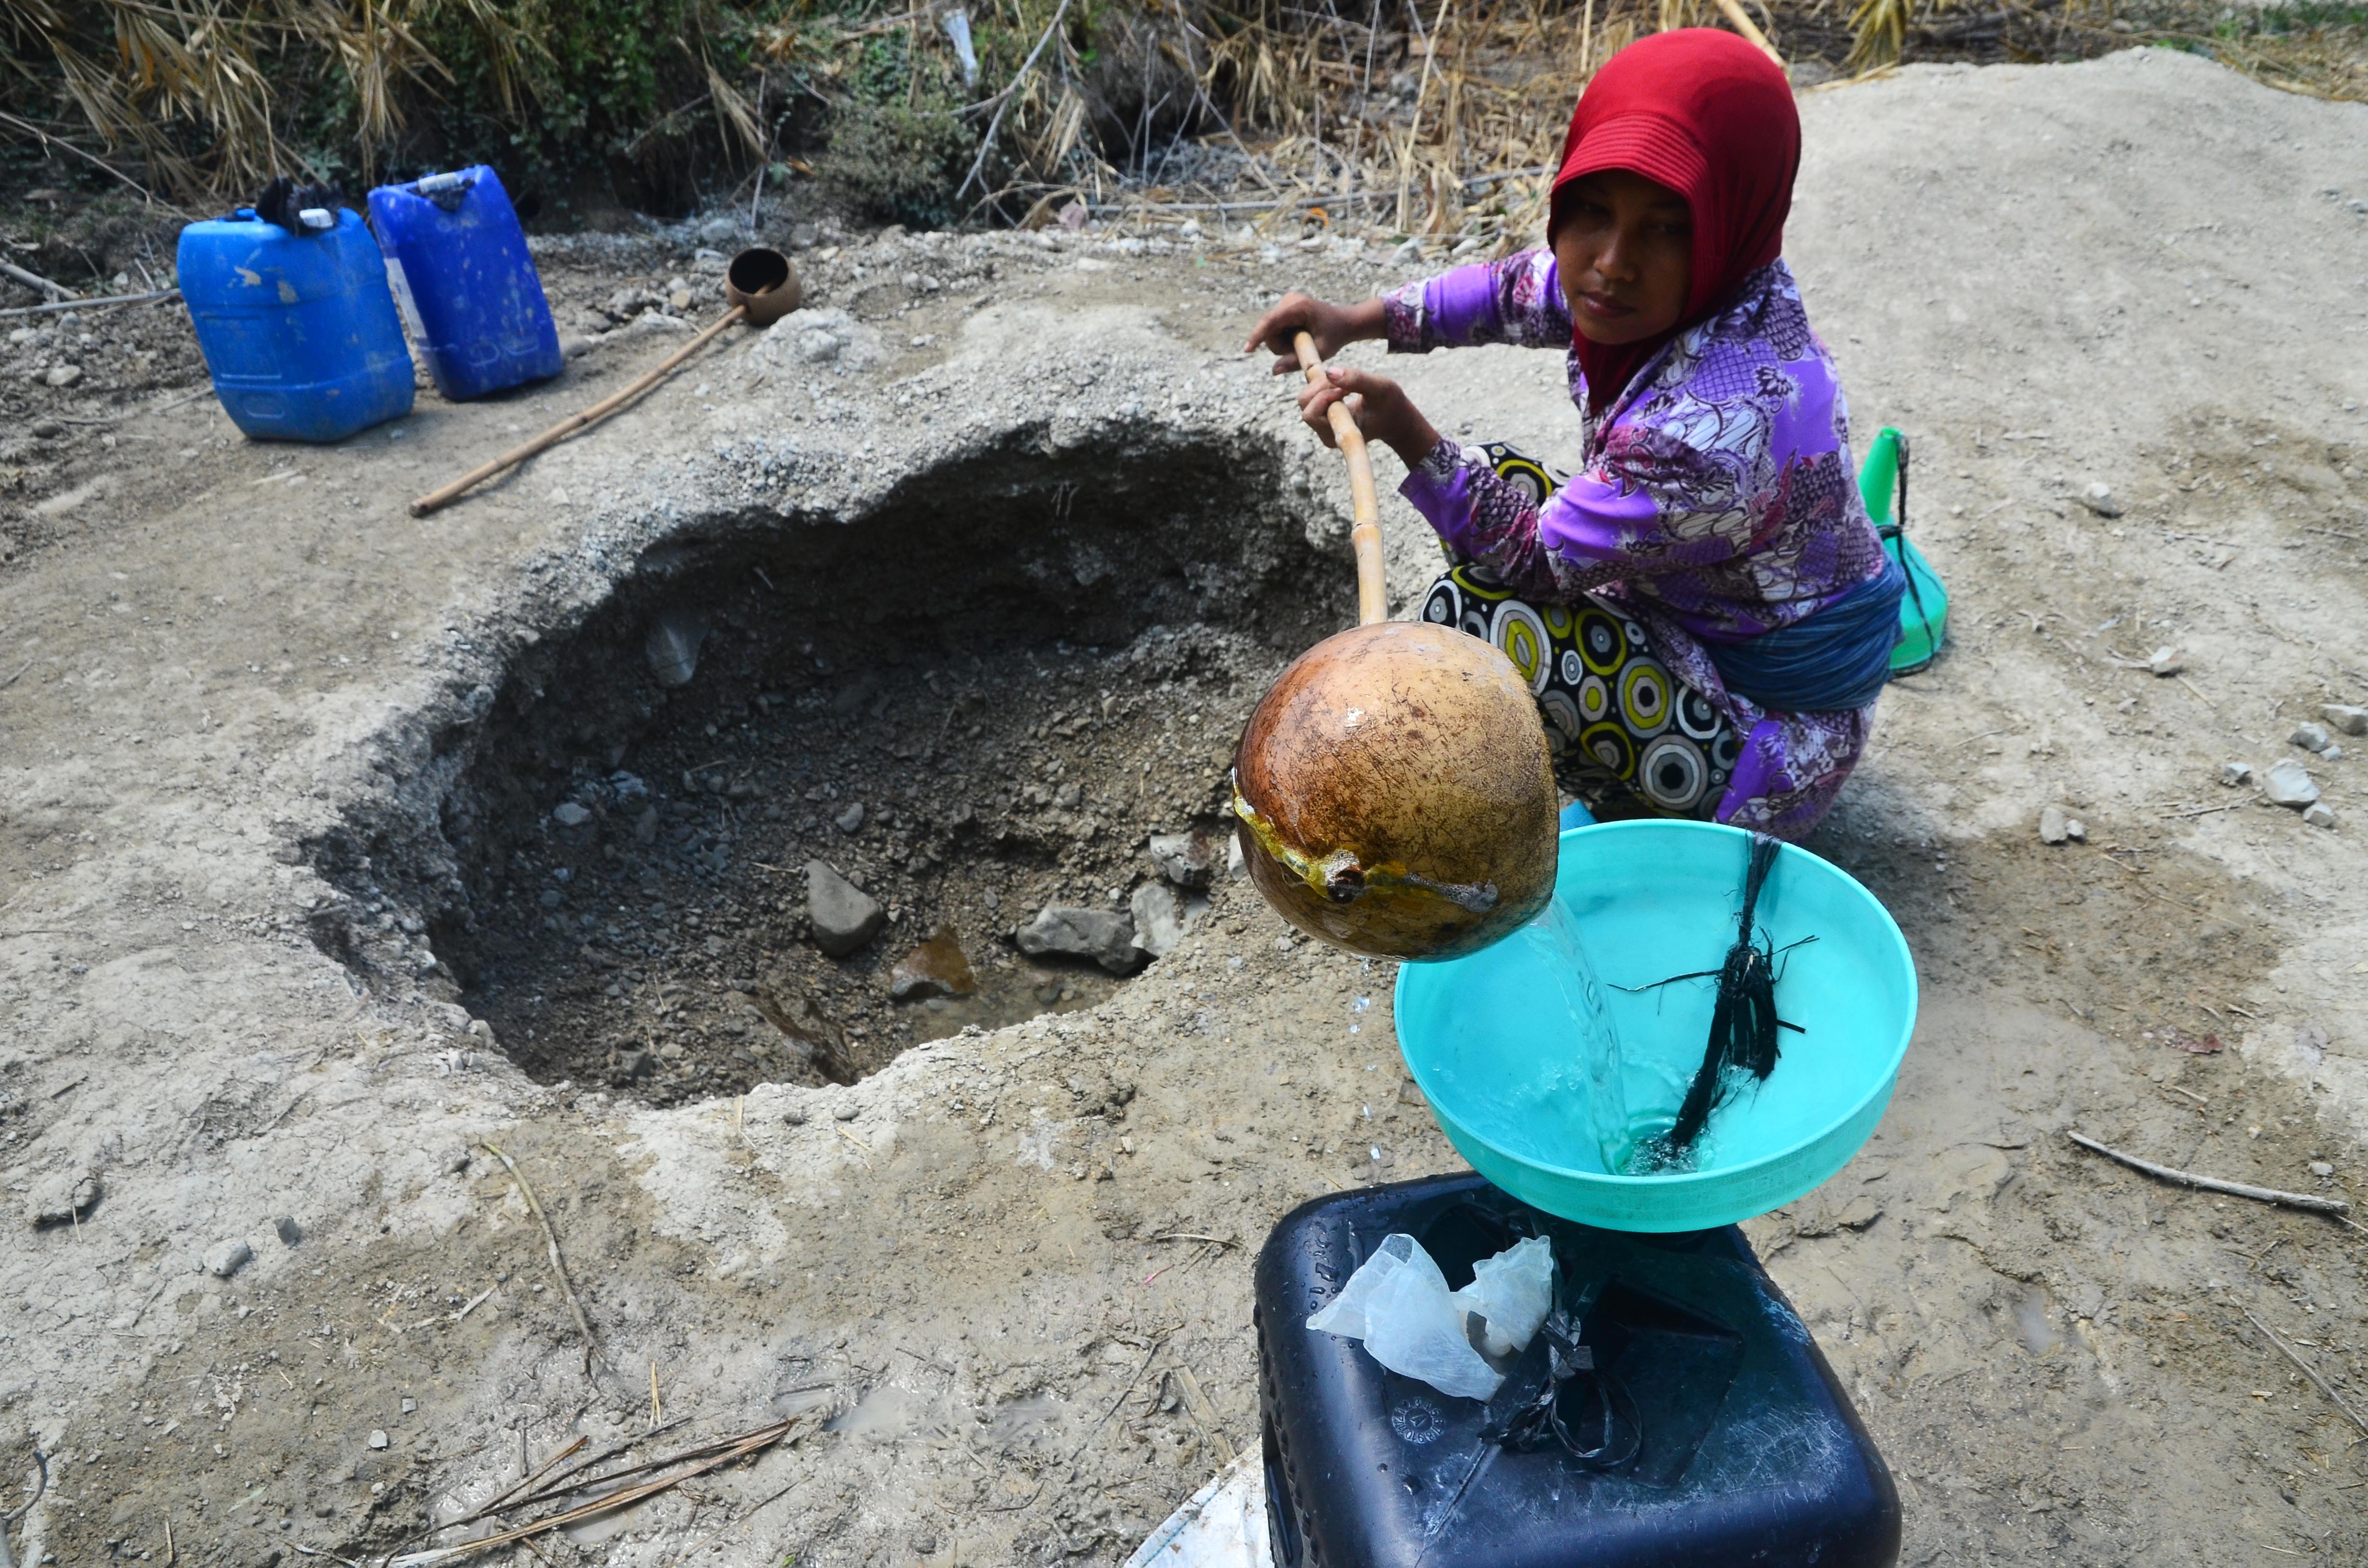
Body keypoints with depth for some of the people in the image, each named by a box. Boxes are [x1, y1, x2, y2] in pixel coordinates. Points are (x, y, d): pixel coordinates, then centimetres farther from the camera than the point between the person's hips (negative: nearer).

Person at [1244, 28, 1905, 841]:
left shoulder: (1719, 425, -37)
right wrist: (1358, 319, 1)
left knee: (1473, 613, -21)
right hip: (1695, 618, 9)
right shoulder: (1675, 288, -12)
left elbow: (1538, 554, -24)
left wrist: (1408, 433, -27)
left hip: (1769, 739, -8)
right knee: (1497, 479, 10)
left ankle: (1641, 815, 3)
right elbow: (1519, 290, 8)